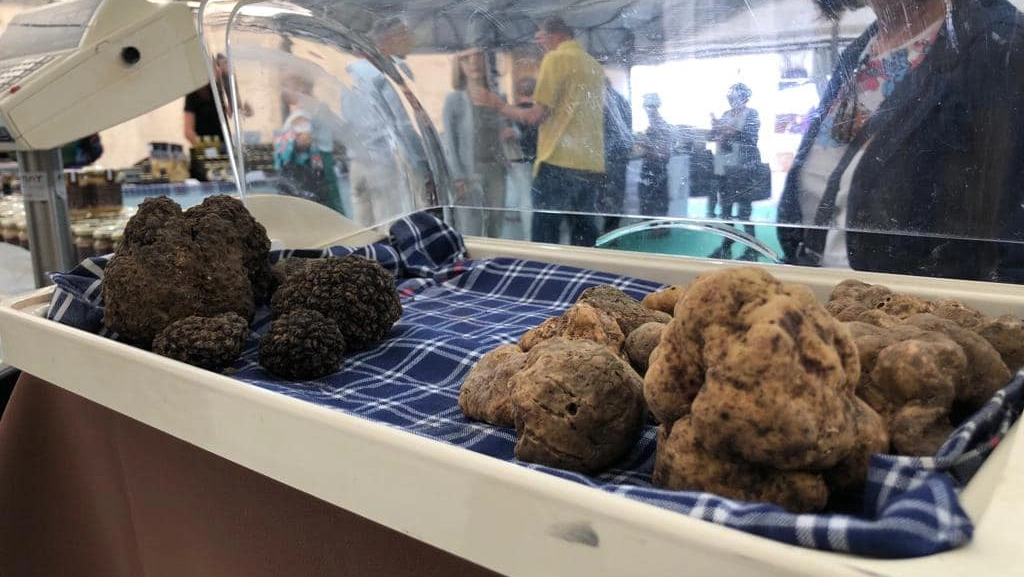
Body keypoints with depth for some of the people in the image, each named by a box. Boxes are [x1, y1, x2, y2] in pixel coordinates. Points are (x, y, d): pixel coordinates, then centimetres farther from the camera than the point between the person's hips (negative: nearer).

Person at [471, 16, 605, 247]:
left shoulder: (556, 58, -3)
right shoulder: (593, 65, 18)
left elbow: (536, 116, -7)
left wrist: (497, 103, 7)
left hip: (559, 163, -7)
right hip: (592, 166, 7)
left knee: (544, 237, -3)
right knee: (583, 238, 10)